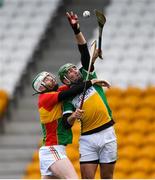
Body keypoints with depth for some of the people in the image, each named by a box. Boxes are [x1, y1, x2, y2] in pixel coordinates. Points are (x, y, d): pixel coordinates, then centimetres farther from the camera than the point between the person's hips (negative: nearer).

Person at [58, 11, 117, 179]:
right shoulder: (68, 97, 7)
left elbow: (84, 51, 2)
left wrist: (76, 30, -8)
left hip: (107, 133, 1)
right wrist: (73, 116, -26)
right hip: (87, 139, -1)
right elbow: (67, 123, -4)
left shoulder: (87, 75, 11)